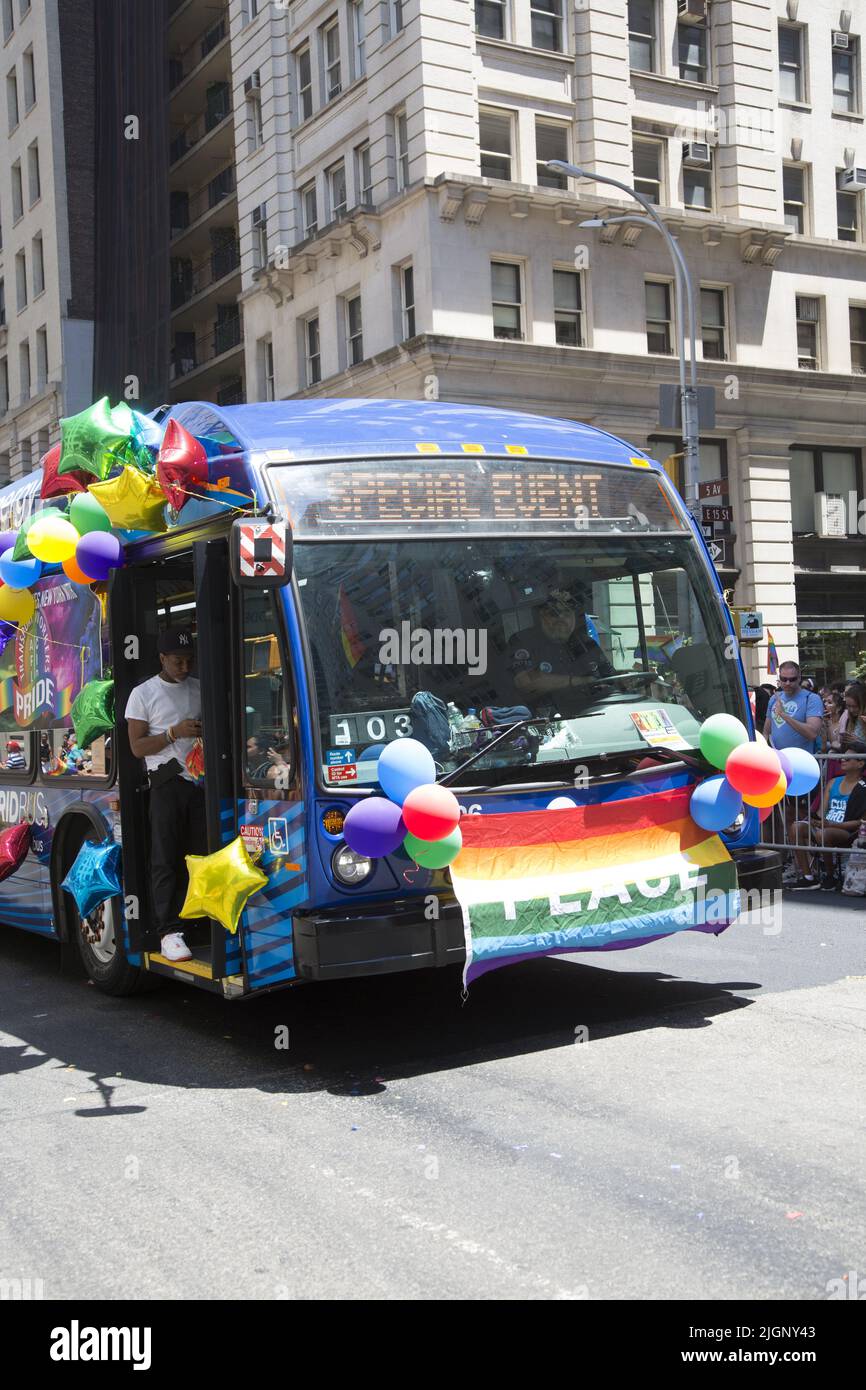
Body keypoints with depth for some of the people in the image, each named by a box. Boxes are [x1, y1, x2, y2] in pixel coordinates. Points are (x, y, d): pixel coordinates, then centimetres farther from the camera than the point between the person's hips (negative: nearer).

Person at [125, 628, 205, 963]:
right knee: (166, 859, -5)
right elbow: (137, 746, -1)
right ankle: (169, 931, -4)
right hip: (168, 784, -3)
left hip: (202, 781, 3)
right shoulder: (143, 694, 4)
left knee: (203, 854, 0)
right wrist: (174, 733, -14)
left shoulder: (201, 689, 16)